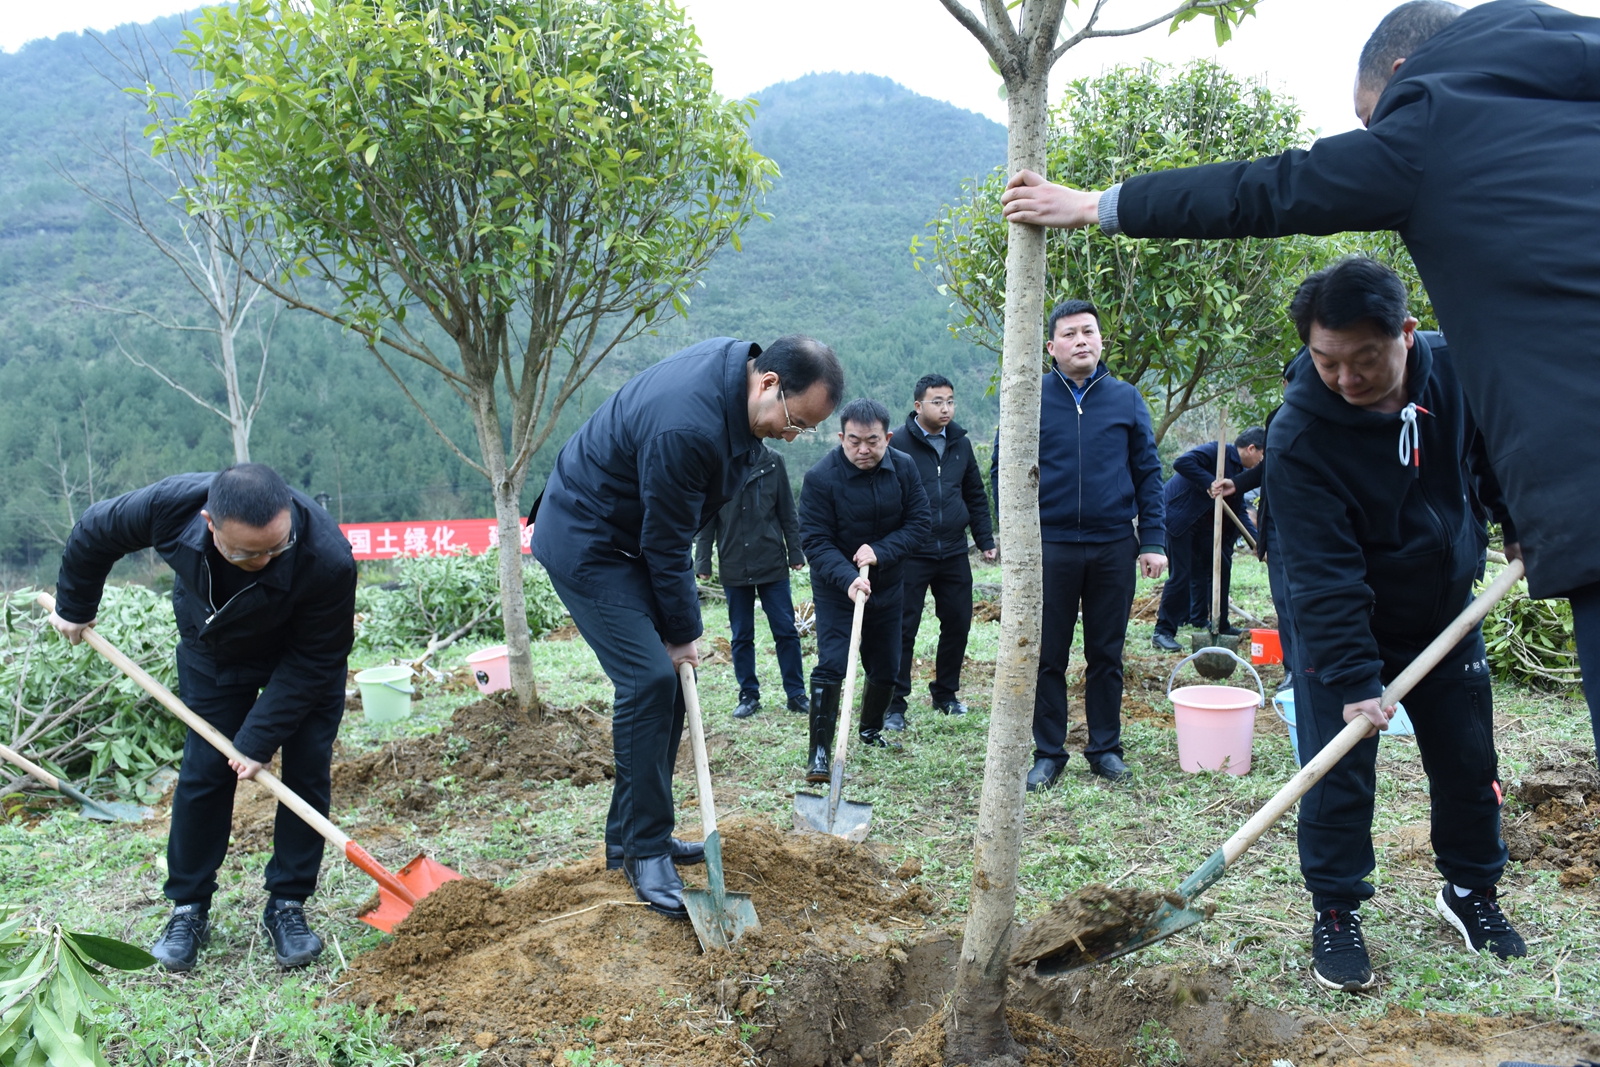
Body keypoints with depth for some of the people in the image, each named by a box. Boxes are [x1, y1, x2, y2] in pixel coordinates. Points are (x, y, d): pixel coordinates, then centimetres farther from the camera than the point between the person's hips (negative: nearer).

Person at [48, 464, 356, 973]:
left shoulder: (327, 559, -43)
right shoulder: (171, 504, -35)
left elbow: (314, 660, -28)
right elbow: (94, 532, -11)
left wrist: (259, 738, -27)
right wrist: (74, 607, 5)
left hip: (299, 657, -2)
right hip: (214, 653, 2)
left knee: (308, 769, -6)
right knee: (204, 769, 0)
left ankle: (286, 904, 8)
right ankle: (188, 909, 15)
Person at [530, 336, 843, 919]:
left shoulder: (737, 363, -5)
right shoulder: (686, 428, -35)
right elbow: (667, 545, -23)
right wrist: (684, 631, -11)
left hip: (635, 536, 10)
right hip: (586, 544, -10)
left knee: (667, 679, 8)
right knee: (650, 680, -16)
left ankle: (629, 833, 19)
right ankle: (644, 852, -4)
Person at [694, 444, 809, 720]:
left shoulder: (772, 462, 1)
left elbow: (787, 512, 5)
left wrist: (795, 553, 3)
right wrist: (703, 562, -1)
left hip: (772, 563, 0)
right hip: (733, 566, 0)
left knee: (786, 631, 3)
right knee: (741, 636, 9)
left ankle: (796, 694, 14)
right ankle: (749, 695, 20)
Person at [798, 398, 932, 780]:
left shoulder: (904, 469, -8)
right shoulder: (820, 477, -20)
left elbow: (921, 522, -8)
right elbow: (815, 541, -21)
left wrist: (880, 551, -23)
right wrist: (848, 578, -36)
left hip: (887, 588, 4)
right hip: (836, 590, -4)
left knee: (886, 668, 14)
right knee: (831, 666, -14)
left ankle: (871, 730, 37)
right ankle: (819, 752, -7)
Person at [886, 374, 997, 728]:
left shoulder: (960, 444, 11)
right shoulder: (899, 445, -7)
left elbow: (976, 496, 19)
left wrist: (985, 540, 14)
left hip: (954, 552, 5)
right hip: (911, 554, -5)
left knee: (958, 624, 10)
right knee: (903, 629, -2)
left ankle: (945, 692, 27)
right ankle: (895, 703, 7)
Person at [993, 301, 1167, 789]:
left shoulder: (1126, 400, 6)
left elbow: (1148, 472, 7)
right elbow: (1001, 470, 4)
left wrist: (1153, 541, 0)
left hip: (1114, 547, 1)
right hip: (1050, 548, -1)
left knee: (1107, 656, 11)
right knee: (1048, 656, 5)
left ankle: (1106, 748, 24)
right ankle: (1048, 753, 16)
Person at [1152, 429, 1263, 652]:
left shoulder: (1241, 472, 12)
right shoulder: (1217, 451, -15)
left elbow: (1239, 512, 16)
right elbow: (1181, 462, -30)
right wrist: (1210, 483, -32)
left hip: (1203, 521, 10)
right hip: (1178, 515, -10)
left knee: (1221, 565, 10)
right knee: (1180, 574, -12)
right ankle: (1163, 632, -6)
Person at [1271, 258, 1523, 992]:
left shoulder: (1456, 370, -15)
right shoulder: (1299, 436, -29)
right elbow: (1324, 575, -28)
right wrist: (1354, 677, -29)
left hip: (1447, 615, 5)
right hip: (1344, 629, -4)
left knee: (1470, 765, 13)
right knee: (1338, 775, -5)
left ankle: (1470, 891, 35)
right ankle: (1336, 913, 12)